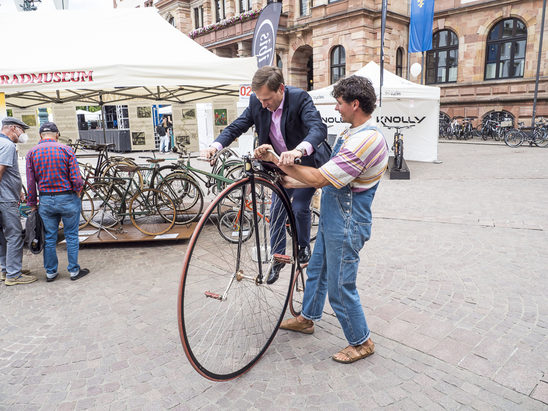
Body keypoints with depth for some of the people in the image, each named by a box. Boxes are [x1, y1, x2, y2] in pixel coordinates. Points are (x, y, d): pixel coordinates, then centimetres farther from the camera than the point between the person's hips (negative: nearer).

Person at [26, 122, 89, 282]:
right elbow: (76, 178, -12)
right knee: (71, 236, 7)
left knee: (49, 238, 12)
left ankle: (50, 272, 22)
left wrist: (32, 204, 10)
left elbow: (30, 183, 1)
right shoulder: (66, 150, -7)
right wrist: (77, 192, 7)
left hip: (45, 201, 3)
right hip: (68, 199, -3)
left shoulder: (32, 153, 1)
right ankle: (74, 270, 14)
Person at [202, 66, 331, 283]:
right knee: (277, 208, 5)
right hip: (282, 163, 5)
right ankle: (277, 257, 21)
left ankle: (304, 247, 20)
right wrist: (216, 145, -30)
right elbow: (237, 126, -10)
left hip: (307, 160, -4)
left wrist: (299, 150, -61)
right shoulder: (257, 102, -12)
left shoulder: (299, 98, -27)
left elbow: (319, 128, -41)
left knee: (299, 207, -9)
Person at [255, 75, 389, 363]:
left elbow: (319, 178, -28)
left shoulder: (367, 140, -26)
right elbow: (328, 177, 11)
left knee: (340, 288, 3)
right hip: (332, 219, 10)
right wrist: (291, 182, 8)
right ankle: (307, 318, 45)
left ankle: (361, 342, 25)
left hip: (347, 225, -10)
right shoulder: (351, 134, 8)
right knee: (317, 270, 24)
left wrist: (275, 158, -22)